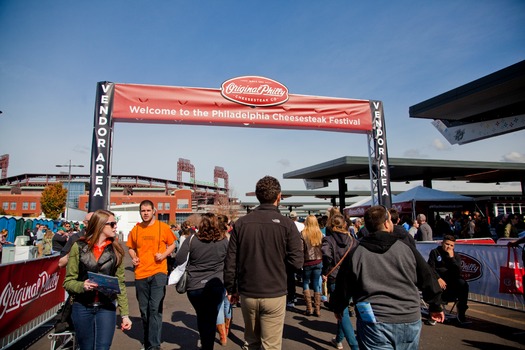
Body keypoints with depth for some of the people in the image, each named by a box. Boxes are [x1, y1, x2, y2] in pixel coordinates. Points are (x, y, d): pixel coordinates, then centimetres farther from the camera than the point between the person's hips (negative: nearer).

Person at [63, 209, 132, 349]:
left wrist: (125, 314, 1)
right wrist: (82, 285, -23)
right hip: (82, 308, -1)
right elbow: (68, 282, -1)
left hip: (107, 307, 1)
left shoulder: (116, 250, 2)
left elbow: (120, 283, 3)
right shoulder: (79, 247, -4)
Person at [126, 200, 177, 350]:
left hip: (158, 272, -4)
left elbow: (172, 244, 4)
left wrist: (164, 255, -13)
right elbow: (131, 247, 16)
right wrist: (133, 257, -4)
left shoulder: (163, 227, -5)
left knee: (155, 308, -11)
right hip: (140, 274, 4)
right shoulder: (135, 230, 3)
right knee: (144, 310, 15)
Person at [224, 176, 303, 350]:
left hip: (247, 294, 3)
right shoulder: (286, 224, -10)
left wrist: (231, 289, 10)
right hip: (274, 295, -3)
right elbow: (297, 261, -12)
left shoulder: (241, 223, -4)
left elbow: (230, 261, -2)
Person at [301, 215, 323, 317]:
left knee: (306, 283, 13)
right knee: (316, 285, 11)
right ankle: (317, 309, 13)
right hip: (318, 261, 3)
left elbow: (301, 249, -11)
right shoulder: (320, 233, -2)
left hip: (307, 262, -3)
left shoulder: (303, 233, -12)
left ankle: (309, 308, 9)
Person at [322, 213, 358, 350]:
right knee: (343, 309, 22)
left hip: (335, 279, -5)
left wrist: (325, 273, -14)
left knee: (342, 312, 3)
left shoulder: (328, 240, -9)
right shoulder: (353, 240, 4)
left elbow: (327, 256, -28)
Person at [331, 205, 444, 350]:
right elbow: (428, 280, 9)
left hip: (375, 323, -2)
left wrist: (338, 308, 23)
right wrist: (436, 306, 26)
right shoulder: (407, 248, 0)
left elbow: (342, 287, 4)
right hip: (411, 321, 3)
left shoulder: (355, 254, -4)